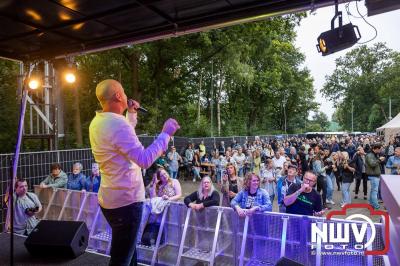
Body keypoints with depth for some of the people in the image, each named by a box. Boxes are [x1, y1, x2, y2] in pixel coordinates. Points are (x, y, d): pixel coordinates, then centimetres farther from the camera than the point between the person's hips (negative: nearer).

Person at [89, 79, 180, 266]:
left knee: (127, 250, 27)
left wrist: (131, 114, 16)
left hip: (110, 198, 10)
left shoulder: (98, 122, 6)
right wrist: (166, 134, -19)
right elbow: (144, 159, -28)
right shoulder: (117, 124, -25)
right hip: (125, 200, -10)